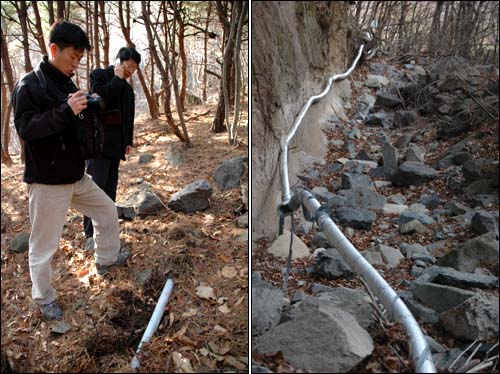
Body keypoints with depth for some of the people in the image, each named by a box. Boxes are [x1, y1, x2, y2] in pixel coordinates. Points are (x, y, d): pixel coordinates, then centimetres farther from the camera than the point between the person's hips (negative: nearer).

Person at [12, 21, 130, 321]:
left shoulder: (68, 84, 11)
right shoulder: (29, 85, -13)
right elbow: (25, 128, -21)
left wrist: (87, 109, 0)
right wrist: (66, 111, -32)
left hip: (77, 177, 8)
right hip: (47, 182, -8)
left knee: (108, 212, 20)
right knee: (44, 245, 4)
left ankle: (107, 259, 42)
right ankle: (44, 298, 25)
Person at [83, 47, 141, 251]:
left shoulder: (127, 88, 20)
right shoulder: (99, 75, 2)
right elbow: (99, 96, -17)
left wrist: (128, 141, 15)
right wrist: (117, 79, -8)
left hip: (116, 145, 7)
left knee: (110, 188, 5)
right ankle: (91, 234, -10)